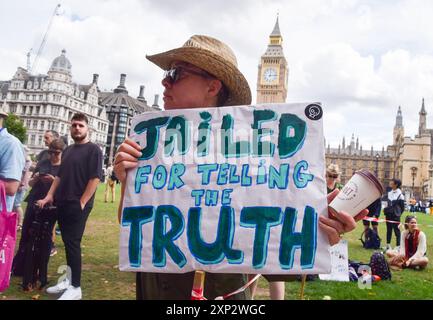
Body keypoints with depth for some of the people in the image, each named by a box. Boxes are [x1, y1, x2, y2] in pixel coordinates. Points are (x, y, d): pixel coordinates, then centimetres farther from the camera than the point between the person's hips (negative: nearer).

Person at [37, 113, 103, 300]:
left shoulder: (93, 150, -7)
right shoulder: (68, 150, 16)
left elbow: (95, 178, -15)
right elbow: (60, 176, 19)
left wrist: (81, 203, -17)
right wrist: (49, 196, 8)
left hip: (78, 206, -7)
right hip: (62, 204, 7)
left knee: (73, 244, -5)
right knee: (67, 243, 12)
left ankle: (75, 288, 4)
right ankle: (69, 279, 24)